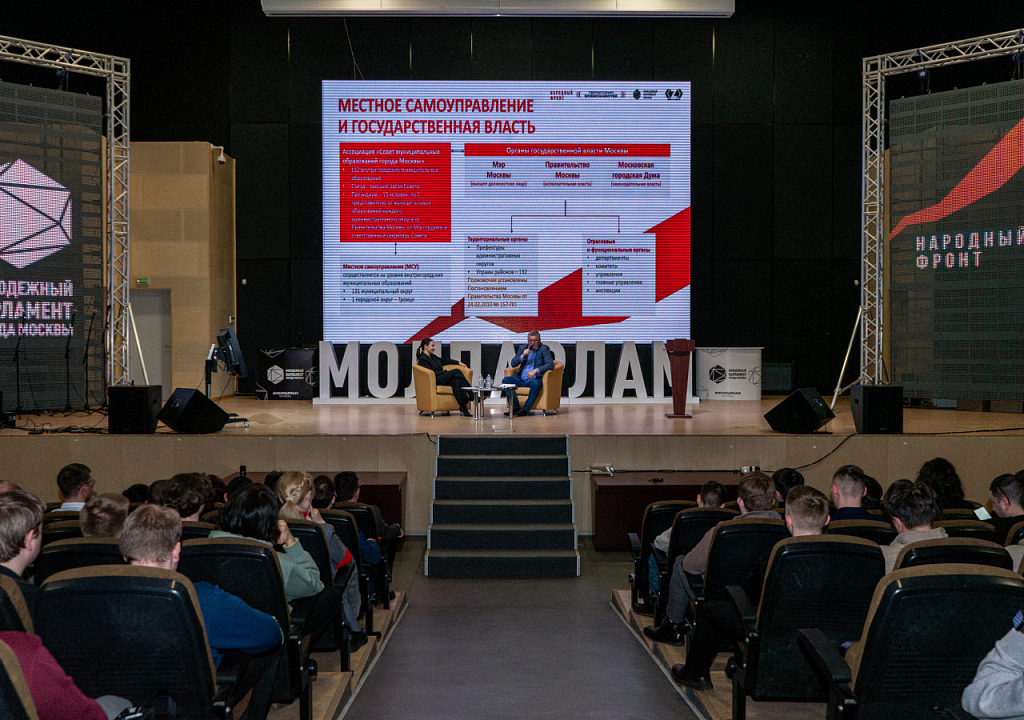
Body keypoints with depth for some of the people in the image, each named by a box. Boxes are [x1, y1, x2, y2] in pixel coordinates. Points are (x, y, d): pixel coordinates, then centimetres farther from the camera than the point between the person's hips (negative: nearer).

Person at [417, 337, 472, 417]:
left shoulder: (433, 356, 22)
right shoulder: (422, 359, -5)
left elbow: (444, 360, 36)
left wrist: (458, 362, 31)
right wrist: (446, 372, -14)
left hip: (443, 378, 8)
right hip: (436, 381, -8)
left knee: (456, 381, -27)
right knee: (456, 372, -24)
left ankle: (463, 407, -40)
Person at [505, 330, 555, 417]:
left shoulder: (544, 349, 1)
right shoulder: (523, 348, 13)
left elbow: (550, 365, -14)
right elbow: (513, 364, 7)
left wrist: (535, 370, -26)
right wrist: (523, 355, -12)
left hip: (535, 379, -5)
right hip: (521, 379, 5)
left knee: (536, 384, -38)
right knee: (506, 380, -20)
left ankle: (525, 409, -27)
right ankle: (515, 407, -18)